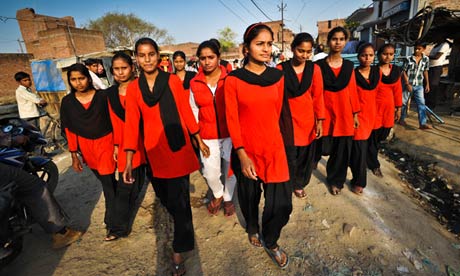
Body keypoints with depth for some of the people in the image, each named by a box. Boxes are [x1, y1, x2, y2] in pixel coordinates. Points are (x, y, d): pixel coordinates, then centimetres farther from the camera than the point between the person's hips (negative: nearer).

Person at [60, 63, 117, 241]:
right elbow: (69, 130, 4)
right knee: (104, 180, 16)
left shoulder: (103, 96, -8)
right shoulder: (67, 102, 1)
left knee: (108, 182, -4)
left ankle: (111, 223, 6)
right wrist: (74, 156, 3)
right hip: (86, 147, 4)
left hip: (105, 142, -3)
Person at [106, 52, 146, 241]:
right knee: (125, 186, 2)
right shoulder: (111, 93, 8)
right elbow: (115, 121, 9)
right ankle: (120, 228, 19)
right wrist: (116, 144, 6)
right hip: (126, 143, 2)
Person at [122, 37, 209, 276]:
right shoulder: (133, 88, 1)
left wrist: (200, 141, 5)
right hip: (154, 151, 3)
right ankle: (183, 228, 48)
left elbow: (186, 112, 1)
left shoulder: (173, 81, -3)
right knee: (165, 197, 18)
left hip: (178, 148, -3)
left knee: (179, 200, 0)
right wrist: (129, 162, -5)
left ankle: (179, 251, 17)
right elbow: (131, 124, -2)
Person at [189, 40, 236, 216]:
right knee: (210, 172, -2)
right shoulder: (194, 83, 1)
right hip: (208, 136, 1)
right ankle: (218, 194, 32)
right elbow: (194, 110, 8)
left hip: (230, 133, -1)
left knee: (230, 168, 9)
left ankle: (228, 198, 37)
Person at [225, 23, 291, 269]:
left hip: (273, 147, 2)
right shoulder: (233, 80, -8)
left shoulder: (277, 77, 2)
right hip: (245, 149, -2)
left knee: (281, 202, 2)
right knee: (249, 194, 18)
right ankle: (252, 228, 50)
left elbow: (276, 112, 10)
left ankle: (270, 241, 33)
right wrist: (242, 154, -16)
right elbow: (232, 119, -10)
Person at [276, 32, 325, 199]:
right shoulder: (281, 69, -6)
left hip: (308, 120, 3)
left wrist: (320, 121, 0)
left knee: (306, 155, 13)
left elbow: (318, 96, 2)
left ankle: (299, 184, 35)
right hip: (288, 119, -2)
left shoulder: (314, 69, -1)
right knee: (289, 155, 3)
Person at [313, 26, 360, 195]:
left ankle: (336, 180, 29)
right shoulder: (319, 65, -3)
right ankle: (314, 156, 35)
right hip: (325, 111, -3)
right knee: (323, 147, -2)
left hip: (344, 112, 3)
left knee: (342, 150, 8)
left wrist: (355, 114, 8)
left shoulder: (349, 66, 8)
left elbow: (352, 91, 9)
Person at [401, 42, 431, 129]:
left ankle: (422, 123, -3)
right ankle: (402, 119, 27)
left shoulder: (426, 59, 2)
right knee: (404, 102, 8)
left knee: (421, 103, -3)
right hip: (408, 84, -3)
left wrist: (427, 84, 10)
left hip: (419, 86, 3)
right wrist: (407, 84, -13)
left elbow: (425, 72, 10)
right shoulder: (408, 59, -10)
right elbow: (404, 72, -8)